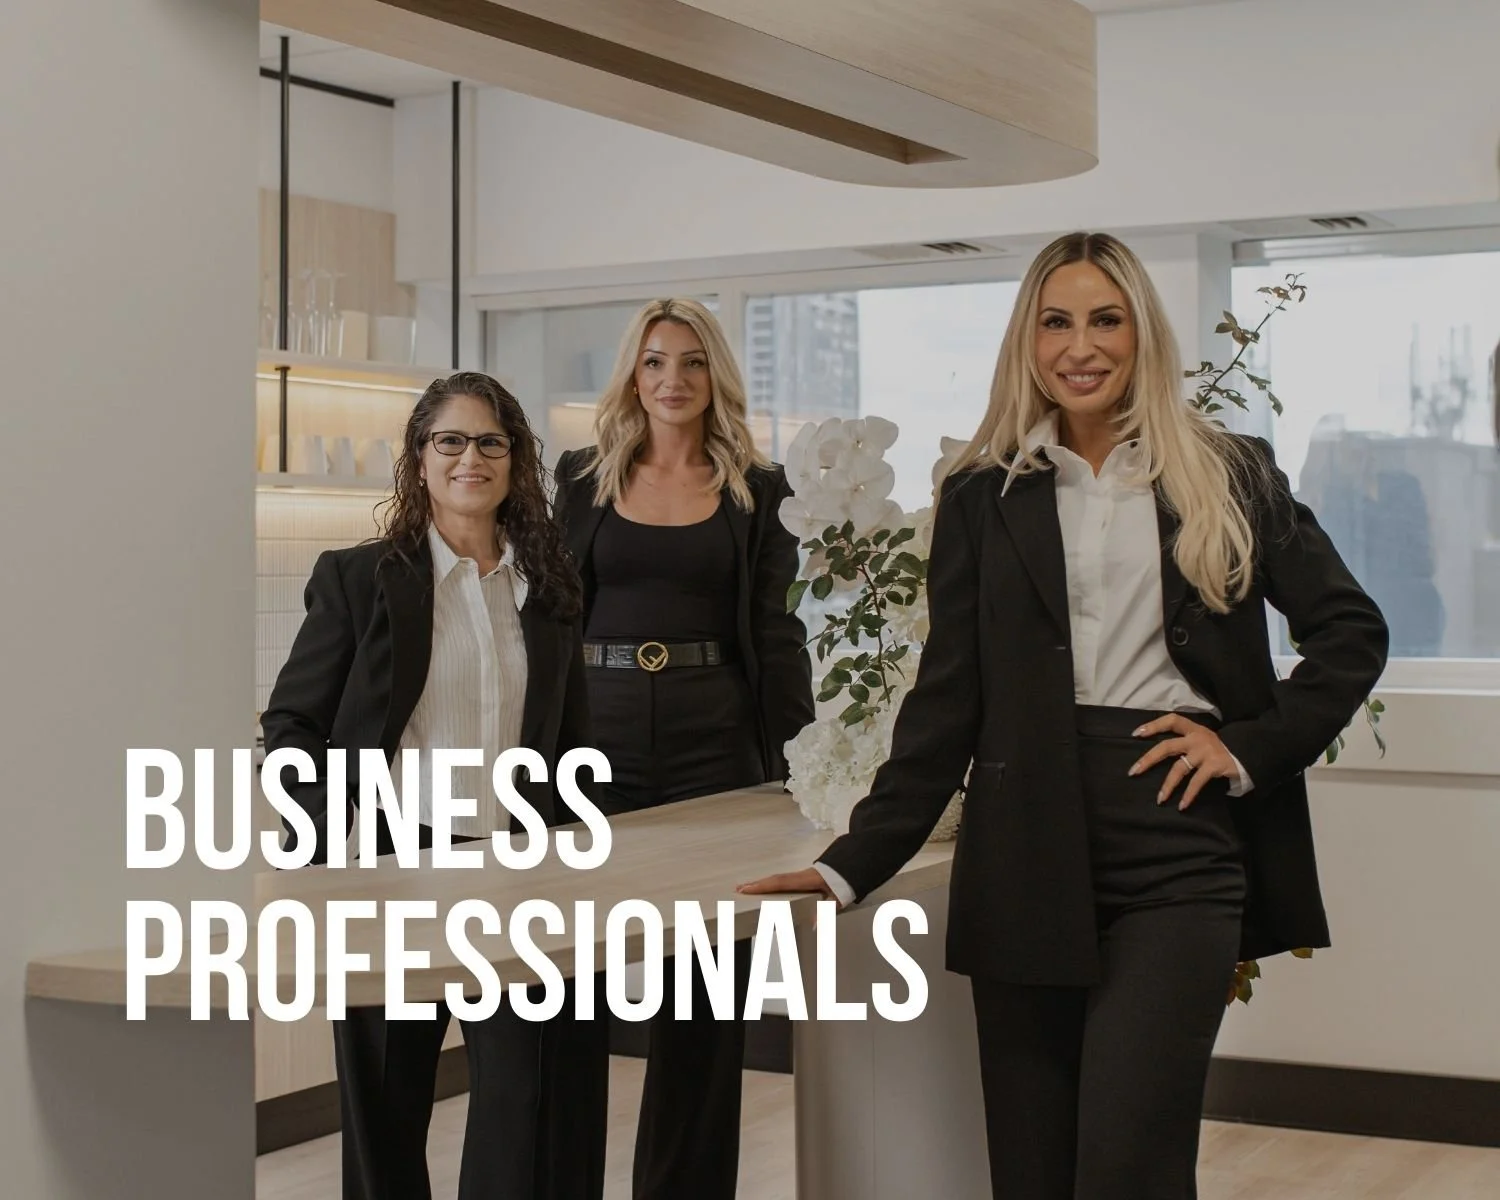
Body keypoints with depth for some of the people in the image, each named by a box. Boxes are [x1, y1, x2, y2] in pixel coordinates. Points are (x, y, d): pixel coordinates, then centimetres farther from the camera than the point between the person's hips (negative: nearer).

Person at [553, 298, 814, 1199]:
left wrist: (797, 761, -5)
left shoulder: (758, 490, 6)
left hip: (717, 740, -1)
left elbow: (777, 633, 3)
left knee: (705, 989, 5)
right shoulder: (583, 479, 8)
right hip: (598, 737, 1)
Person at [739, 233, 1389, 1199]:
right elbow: (948, 701, 7)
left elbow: (1351, 630, 10)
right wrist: (855, 865, 0)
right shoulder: (985, 495, 9)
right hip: (1025, 855, 2)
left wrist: (1251, 746, -3)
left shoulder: (1232, 475, 8)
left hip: (1179, 841, -2)